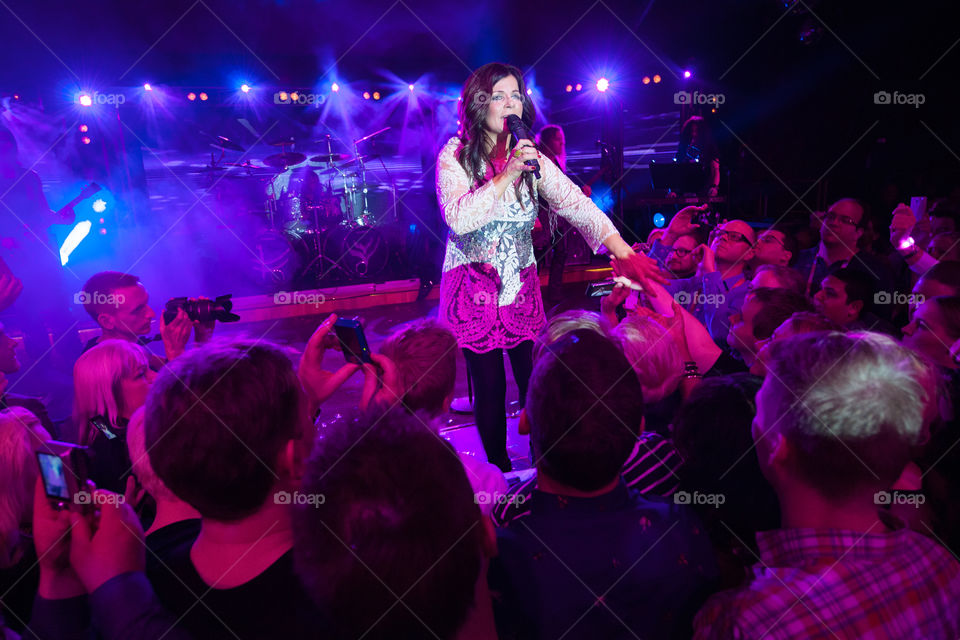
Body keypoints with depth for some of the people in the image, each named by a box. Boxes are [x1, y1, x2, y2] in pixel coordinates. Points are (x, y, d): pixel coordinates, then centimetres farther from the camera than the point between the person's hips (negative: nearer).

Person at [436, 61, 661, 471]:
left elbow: (577, 205, -11)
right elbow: (459, 219, -20)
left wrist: (623, 252, -24)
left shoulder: (533, 160, 1)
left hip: (521, 287, 3)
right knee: (490, 387, 2)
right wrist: (506, 175, -26)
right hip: (472, 291, -2)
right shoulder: (454, 157, -6)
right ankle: (499, 472, 24)